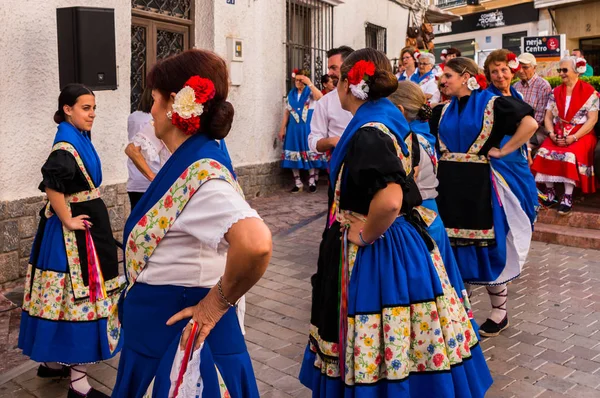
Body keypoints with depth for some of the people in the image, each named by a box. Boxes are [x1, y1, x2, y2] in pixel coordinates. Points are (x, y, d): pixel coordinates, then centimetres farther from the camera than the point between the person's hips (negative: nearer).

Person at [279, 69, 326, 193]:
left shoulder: (310, 92, 0)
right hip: (294, 127, 4)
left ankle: (312, 182, 5)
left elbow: (320, 97, -24)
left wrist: (309, 83, -23)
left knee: (311, 153, -3)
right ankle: (298, 183, 10)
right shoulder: (291, 94, 12)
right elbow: (287, 112, 11)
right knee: (294, 154, 3)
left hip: (308, 126, -4)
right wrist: (282, 128, 7)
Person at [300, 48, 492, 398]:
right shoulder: (389, 120, 6)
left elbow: (389, 201, -36)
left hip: (375, 255, -9)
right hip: (401, 244, 10)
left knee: (376, 357, 7)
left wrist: (364, 234, -20)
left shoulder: (369, 133, -23)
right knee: (399, 345, 22)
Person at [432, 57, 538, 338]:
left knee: (488, 248, 3)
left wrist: (503, 151, -16)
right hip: (450, 185, 6)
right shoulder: (444, 111, 11)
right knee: (455, 248, 10)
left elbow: (530, 123, -17)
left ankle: (499, 312, 20)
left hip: (480, 185, -6)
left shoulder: (492, 104, -7)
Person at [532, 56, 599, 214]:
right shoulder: (555, 92, 13)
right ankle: (550, 190, -13)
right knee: (544, 152, -25)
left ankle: (568, 196, -27)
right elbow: (548, 117, 10)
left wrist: (574, 137, -18)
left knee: (571, 155, -33)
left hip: (581, 135, -4)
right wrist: (552, 134, -9)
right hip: (558, 135, 4)